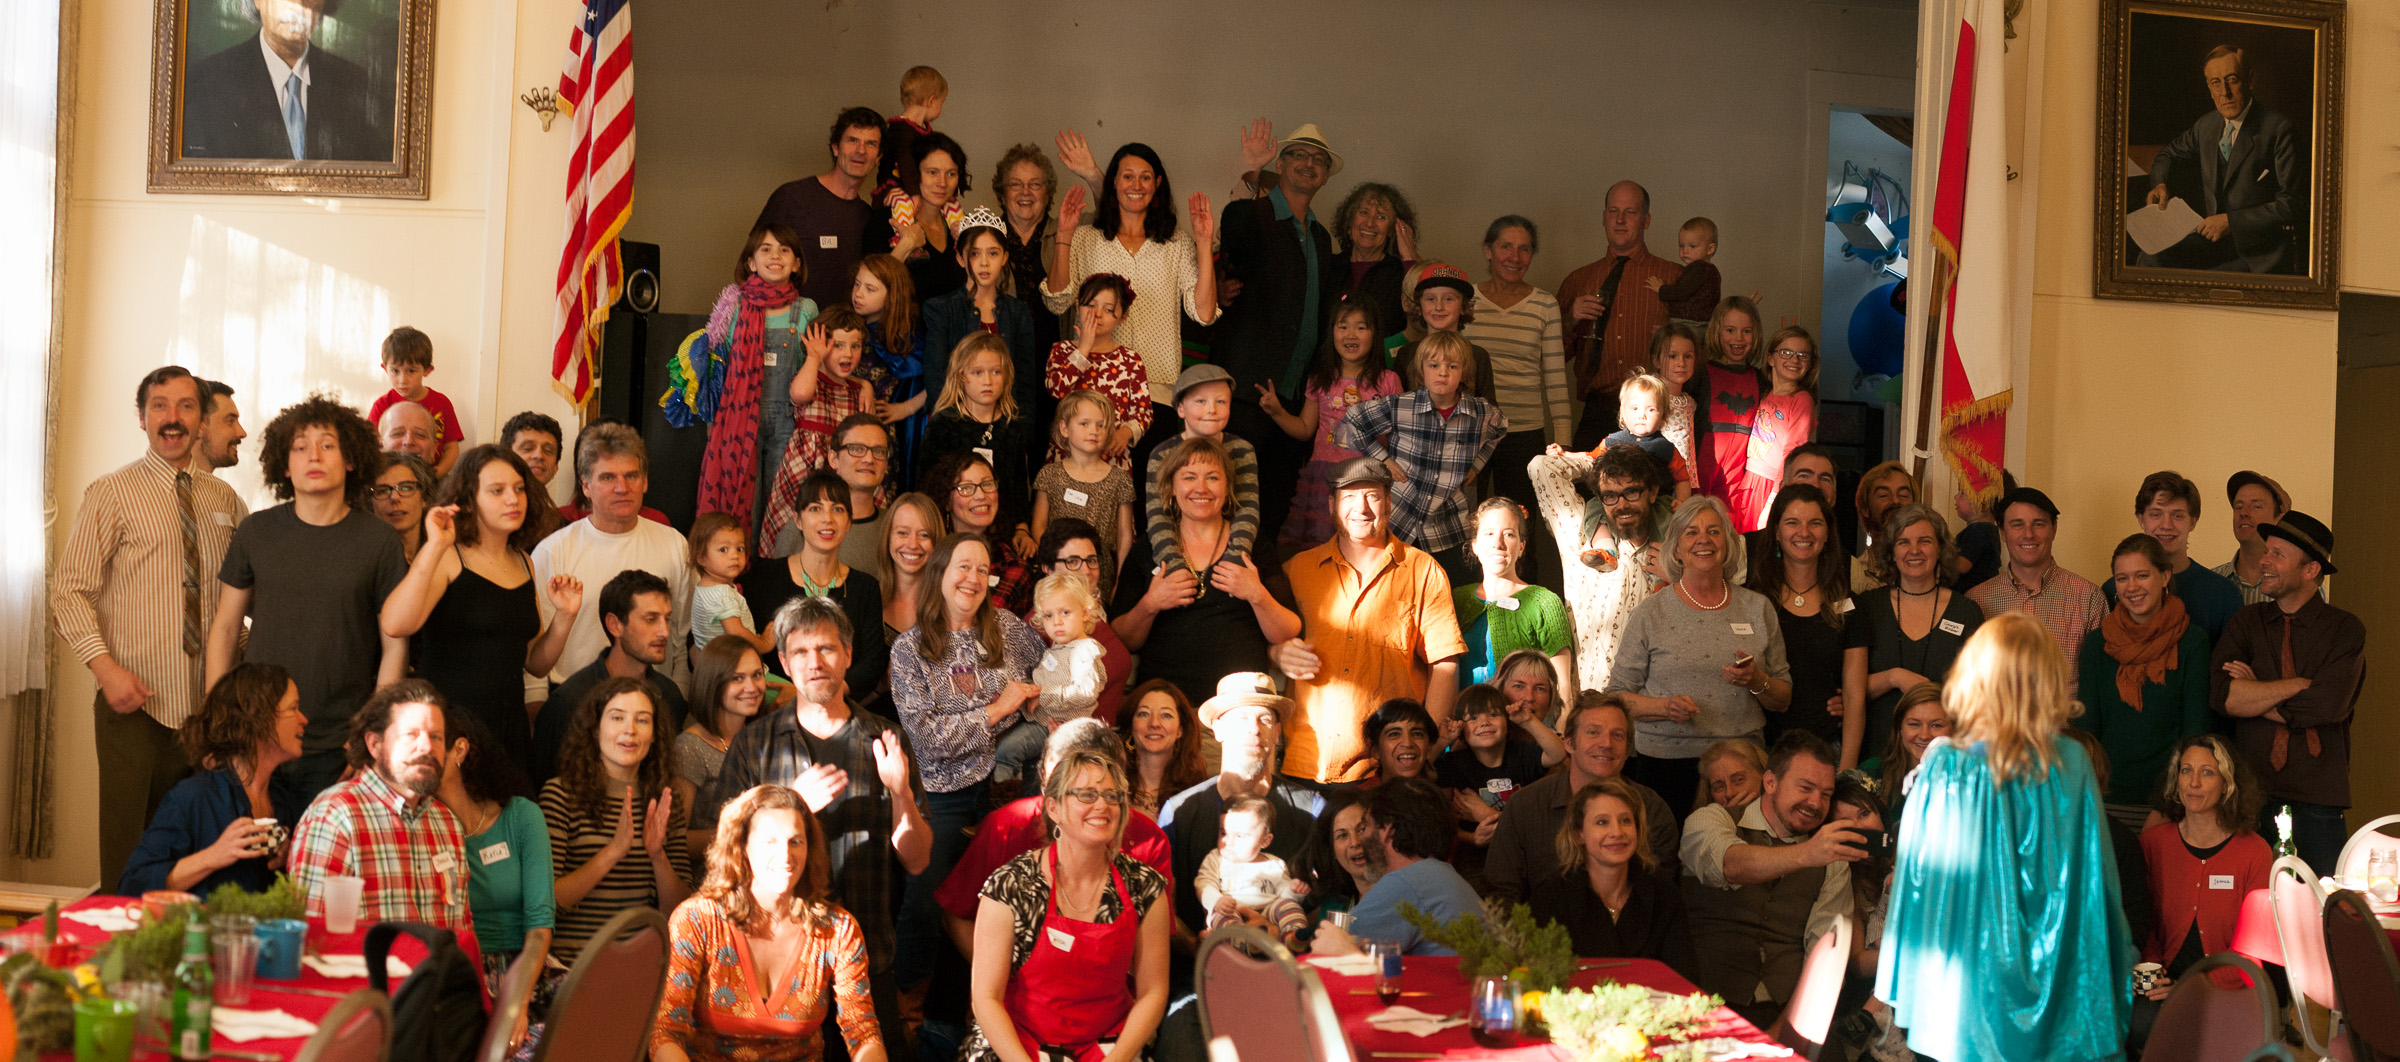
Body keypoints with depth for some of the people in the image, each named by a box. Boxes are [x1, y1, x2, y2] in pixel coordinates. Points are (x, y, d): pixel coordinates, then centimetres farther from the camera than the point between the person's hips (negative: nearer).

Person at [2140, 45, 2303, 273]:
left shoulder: (2279, 130, -11)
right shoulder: (2207, 125, 8)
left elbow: (2293, 205, -12)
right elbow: (2170, 154, 29)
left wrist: (2231, 221, -18)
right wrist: (2161, 184, 6)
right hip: (2214, 239, 5)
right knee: (2153, 257, -20)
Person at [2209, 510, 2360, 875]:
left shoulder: (2345, 630, 1)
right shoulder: (2246, 622, 8)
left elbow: (2326, 707, -15)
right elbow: (2221, 695, -9)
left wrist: (2253, 696, -6)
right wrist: (2302, 685, -11)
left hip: (2318, 799, -2)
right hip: (2251, 790, 2)